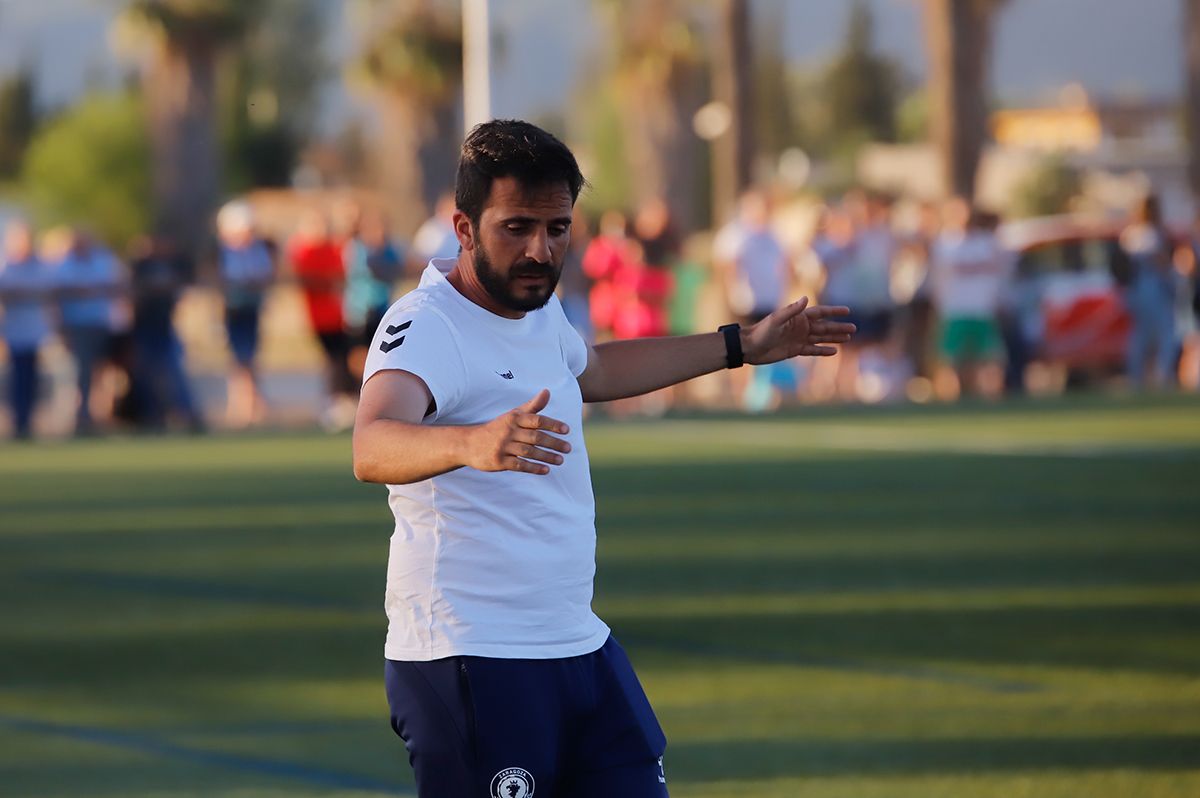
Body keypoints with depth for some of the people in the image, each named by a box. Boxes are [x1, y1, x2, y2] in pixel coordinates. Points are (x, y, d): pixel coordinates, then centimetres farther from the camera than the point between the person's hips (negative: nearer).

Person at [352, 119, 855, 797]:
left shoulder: (541, 309, 9)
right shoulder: (424, 326, -19)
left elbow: (592, 369, 34)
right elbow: (373, 451, -39)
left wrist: (741, 347, 38)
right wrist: (472, 444, -59)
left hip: (580, 643, 9)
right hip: (468, 662, -8)